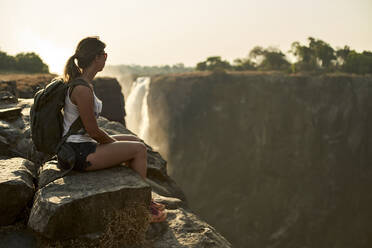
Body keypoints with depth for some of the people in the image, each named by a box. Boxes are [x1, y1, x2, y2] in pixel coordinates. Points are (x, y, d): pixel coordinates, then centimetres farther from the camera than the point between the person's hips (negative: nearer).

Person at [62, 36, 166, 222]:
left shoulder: (77, 81, 8)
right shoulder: (83, 89, -24)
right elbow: (93, 131, -19)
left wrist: (112, 141, 14)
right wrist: (115, 143, -2)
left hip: (79, 145, 10)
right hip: (79, 153, -10)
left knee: (135, 141, 15)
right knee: (139, 149, -5)